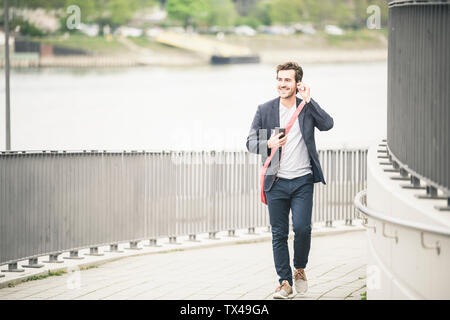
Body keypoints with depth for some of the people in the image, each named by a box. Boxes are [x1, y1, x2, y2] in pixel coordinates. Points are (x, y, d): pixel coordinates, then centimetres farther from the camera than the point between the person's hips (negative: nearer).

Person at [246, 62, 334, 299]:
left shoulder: (307, 107, 4)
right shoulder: (265, 110, 5)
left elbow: (327, 125, -12)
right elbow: (251, 142, 4)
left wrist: (308, 101, -13)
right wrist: (269, 144, -16)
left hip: (302, 181, -1)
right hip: (276, 182, 1)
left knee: (302, 227, -11)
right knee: (279, 234, 3)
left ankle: (299, 269, 14)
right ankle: (285, 282, 11)